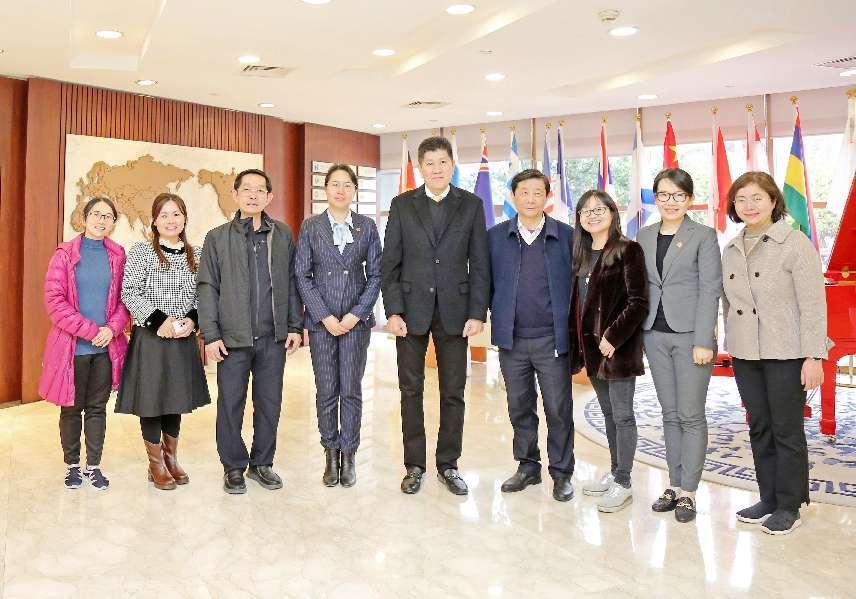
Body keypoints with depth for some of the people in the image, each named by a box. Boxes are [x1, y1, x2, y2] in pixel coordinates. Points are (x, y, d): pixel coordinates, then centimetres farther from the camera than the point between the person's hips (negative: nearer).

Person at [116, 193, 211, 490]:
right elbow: (129, 293, -10)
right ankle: (156, 464, 19)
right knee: (151, 399, 3)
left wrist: (192, 320, -9)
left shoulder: (196, 254, 7)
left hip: (184, 338, 4)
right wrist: (160, 320, -17)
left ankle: (171, 457, 29)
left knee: (177, 398, 12)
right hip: (150, 336, -3)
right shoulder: (140, 252, -4)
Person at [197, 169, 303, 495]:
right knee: (230, 406, 7)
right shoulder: (217, 237, 2)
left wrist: (295, 326, 4)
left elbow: (291, 283, 8)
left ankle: (262, 463, 27)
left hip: (273, 338, 2)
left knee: (270, 405, 10)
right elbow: (207, 288, 0)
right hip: (233, 338, -1)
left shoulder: (283, 235, 6)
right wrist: (210, 335, -6)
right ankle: (234, 467, 23)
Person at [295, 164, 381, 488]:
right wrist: (325, 316, -8)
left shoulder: (367, 226, 4)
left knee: (351, 390, 3)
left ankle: (348, 454, 16)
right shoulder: (311, 226, 3)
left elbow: (375, 274, 2)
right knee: (326, 391, 5)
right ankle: (331, 454, 20)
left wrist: (355, 315, -7)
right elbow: (302, 275, 0)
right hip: (321, 319, 0)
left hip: (356, 319, 0)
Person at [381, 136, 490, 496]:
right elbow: (390, 262, 1)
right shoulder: (402, 205, 4)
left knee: (453, 392, 7)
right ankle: (414, 465, 20)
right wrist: (393, 311, -7)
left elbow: (479, 263, 2)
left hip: (454, 310, 0)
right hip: (412, 310, 0)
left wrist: (478, 313, -5)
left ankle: (448, 465, 21)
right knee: (411, 390, 7)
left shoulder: (471, 205, 4)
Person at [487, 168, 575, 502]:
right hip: (512, 340, 2)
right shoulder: (496, 237, 5)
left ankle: (561, 472, 19)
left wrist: (572, 331, -2)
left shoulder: (566, 236, 0)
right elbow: (487, 283, 10)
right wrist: (500, 315, 2)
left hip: (552, 339, -2)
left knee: (558, 409, 4)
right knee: (520, 408, 12)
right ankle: (527, 467, 28)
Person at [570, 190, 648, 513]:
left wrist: (613, 337, -19)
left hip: (618, 347, -7)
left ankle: (623, 484, 10)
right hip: (590, 346, 7)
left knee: (622, 415, 0)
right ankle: (614, 473, 28)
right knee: (608, 413, 16)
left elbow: (638, 302, -13)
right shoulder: (582, 254, 12)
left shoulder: (628, 251, -8)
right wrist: (577, 344, 6)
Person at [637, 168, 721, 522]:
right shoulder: (644, 236, 10)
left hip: (690, 334, -4)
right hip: (655, 334, 4)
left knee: (691, 415, 0)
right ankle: (674, 484, 21)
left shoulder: (704, 236, -3)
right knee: (670, 414, 11)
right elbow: (640, 285, 10)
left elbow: (710, 290, -7)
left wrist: (703, 341, -14)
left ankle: (688, 491, 11)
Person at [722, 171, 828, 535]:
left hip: (786, 354, -5)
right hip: (745, 355, 5)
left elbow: (813, 304, -11)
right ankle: (769, 499, 26)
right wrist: (731, 348, 13)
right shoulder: (730, 250, 9)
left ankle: (789, 506, 19)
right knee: (759, 428, 13)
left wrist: (813, 356, -14)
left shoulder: (795, 244, -8)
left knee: (787, 430, 4)